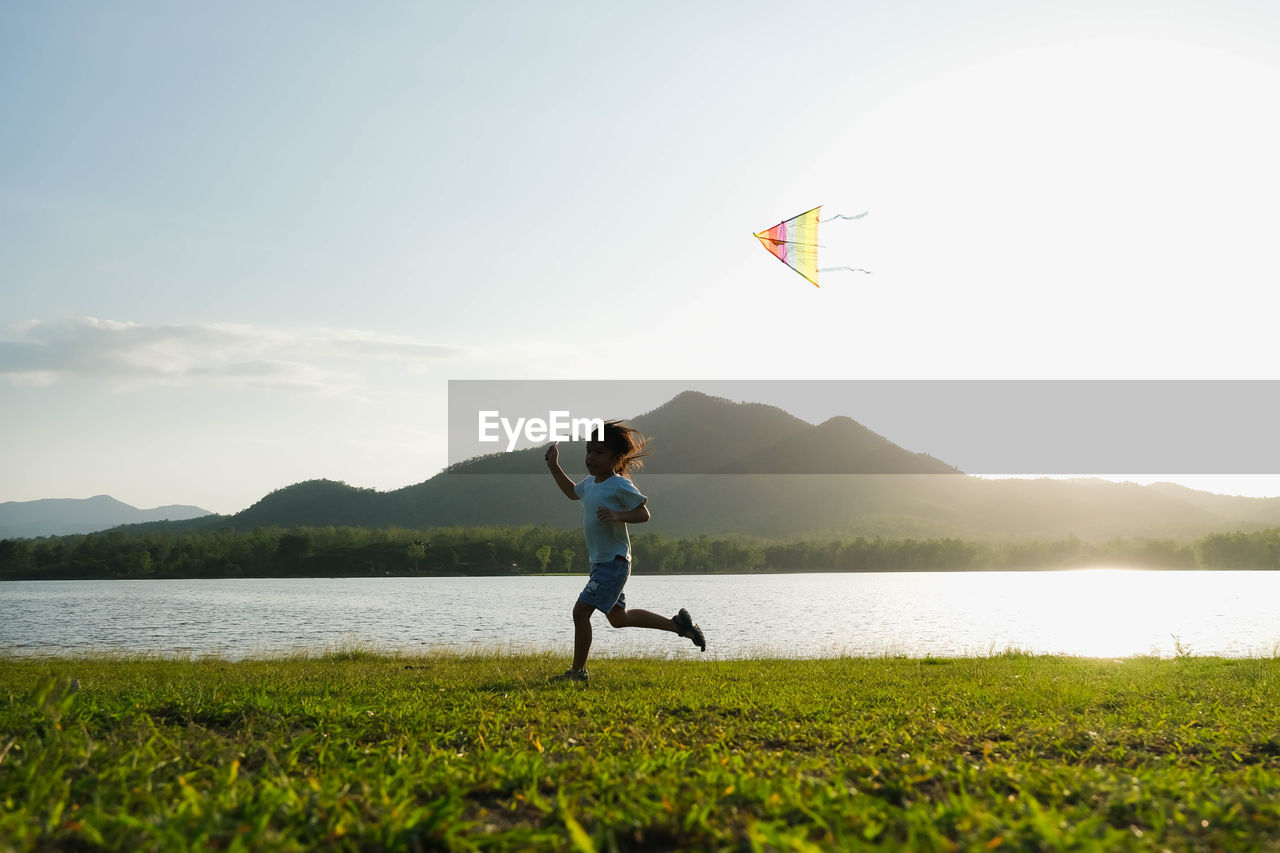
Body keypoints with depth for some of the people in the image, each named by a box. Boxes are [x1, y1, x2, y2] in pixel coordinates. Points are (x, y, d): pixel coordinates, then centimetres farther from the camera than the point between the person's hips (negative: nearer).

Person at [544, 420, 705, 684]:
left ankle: (578, 671, 1)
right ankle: (678, 624, 31)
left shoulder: (620, 486, -16)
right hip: (600, 562, 10)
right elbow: (572, 492, 31)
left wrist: (618, 516, -31)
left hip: (614, 562, -10)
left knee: (581, 611, -11)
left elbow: (644, 514, -14)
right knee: (618, 618, 20)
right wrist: (554, 466, 22)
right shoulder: (589, 482, 9)